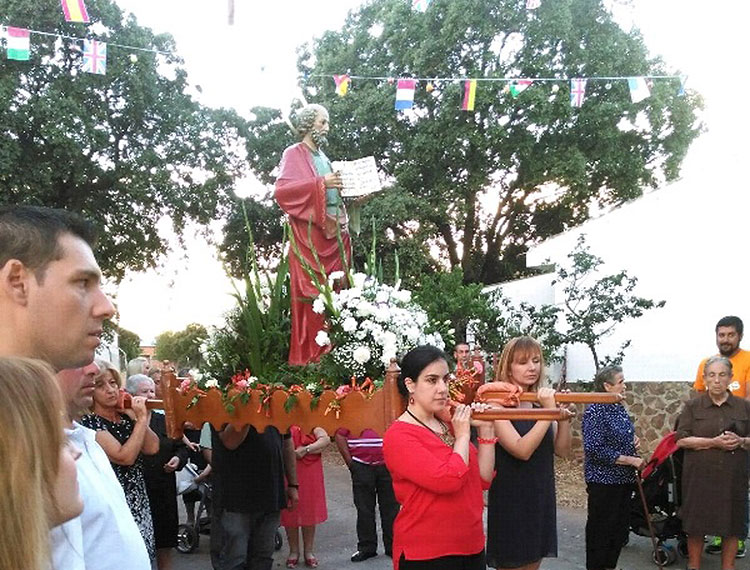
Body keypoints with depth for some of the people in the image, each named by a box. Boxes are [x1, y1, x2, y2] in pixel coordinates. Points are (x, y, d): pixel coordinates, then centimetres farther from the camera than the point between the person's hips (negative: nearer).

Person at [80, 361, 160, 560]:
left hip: (139, 501, 6)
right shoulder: (90, 422, -11)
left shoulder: (126, 417, 9)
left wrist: (139, 417, -8)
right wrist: (142, 419, -14)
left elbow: (152, 448, -2)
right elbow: (125, 457, -20)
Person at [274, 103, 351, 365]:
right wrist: (321, 183, -20)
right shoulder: (294, 154, -1)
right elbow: (281, 190, -15)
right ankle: (309, 353, -4)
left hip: (332, 233, 7)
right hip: (309, 235, -7)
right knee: (312, 293, -9)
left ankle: (330, 350, 11)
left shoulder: (322, 156, 21)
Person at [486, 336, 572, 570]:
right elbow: (522, 450, -25)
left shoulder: (540, 401, 6)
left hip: (541, 499, 7)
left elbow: (562, 450, 2)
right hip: (511, 503, -6)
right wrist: (550, 411, -24)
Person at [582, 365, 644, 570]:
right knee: (601, 530, 2)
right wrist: (630, 460, -20)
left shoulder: (619, 408, 9)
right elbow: (595, 449, -24)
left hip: (624, 480, 9)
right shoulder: (595, 411, -17)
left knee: (621, 527, 16)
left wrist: (633, 440, 4)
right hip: (604, 481, -9)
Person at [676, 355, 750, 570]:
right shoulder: (693, 406, 2)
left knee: (732, 524, 6)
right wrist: (714, 442, -17)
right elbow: (681, 440, -5)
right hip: (700, 476, -1)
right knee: (696, 523, 4)